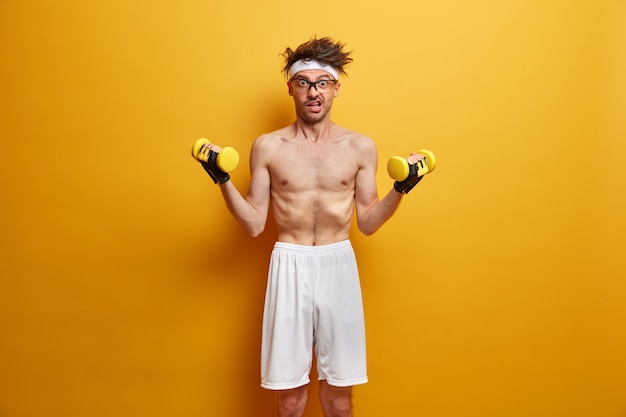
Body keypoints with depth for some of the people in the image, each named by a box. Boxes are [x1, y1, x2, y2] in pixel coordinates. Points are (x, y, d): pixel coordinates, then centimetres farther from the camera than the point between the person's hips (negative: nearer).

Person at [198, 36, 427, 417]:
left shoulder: (361, 147, 1)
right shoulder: (268, 147, -1)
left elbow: (368, 223, 4)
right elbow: (254, 225, -1)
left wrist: (401, 188, -9)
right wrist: (224, 180, -11)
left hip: (339, 264, 1)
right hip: (289, 265, -1)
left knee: (339, 381, 13)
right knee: (289, 383, 10)